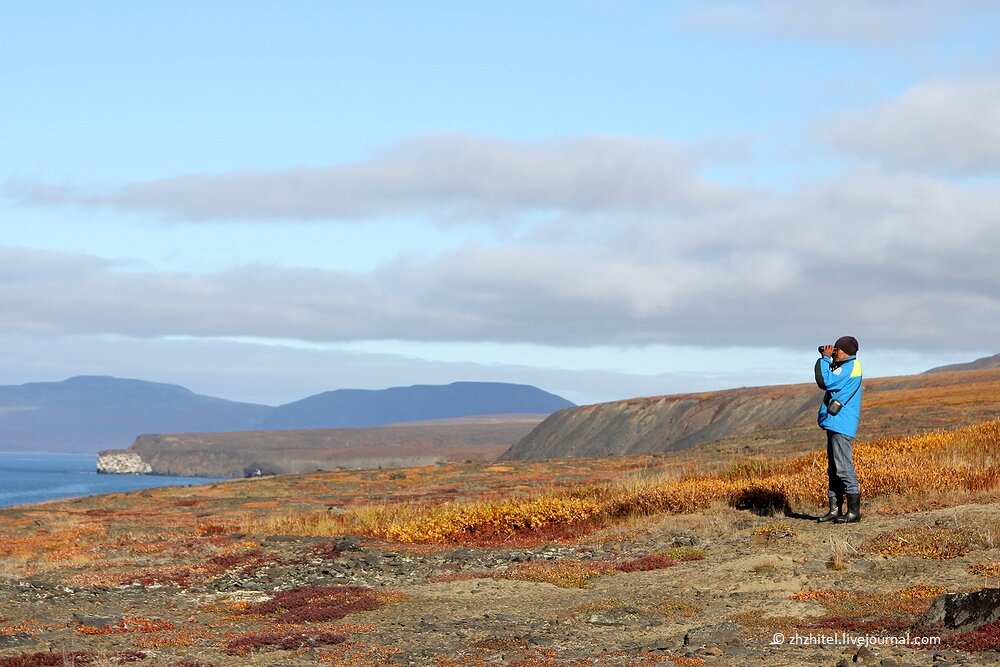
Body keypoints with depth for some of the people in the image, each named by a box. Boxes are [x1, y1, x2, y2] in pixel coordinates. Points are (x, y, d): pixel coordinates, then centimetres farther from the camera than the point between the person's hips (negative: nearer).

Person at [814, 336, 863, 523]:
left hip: (841, 425, -11)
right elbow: (823, 381, 22)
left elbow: (826, 381, -19)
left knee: (843, 468, -11)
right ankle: (835, 509, 15)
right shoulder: (843, 366, 19)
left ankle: (854, 511, -9)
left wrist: (825, 358, -8)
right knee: (833, 470, 11)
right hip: (834, 423, 11)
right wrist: (826, 359, 12)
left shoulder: (850, 367, -12)